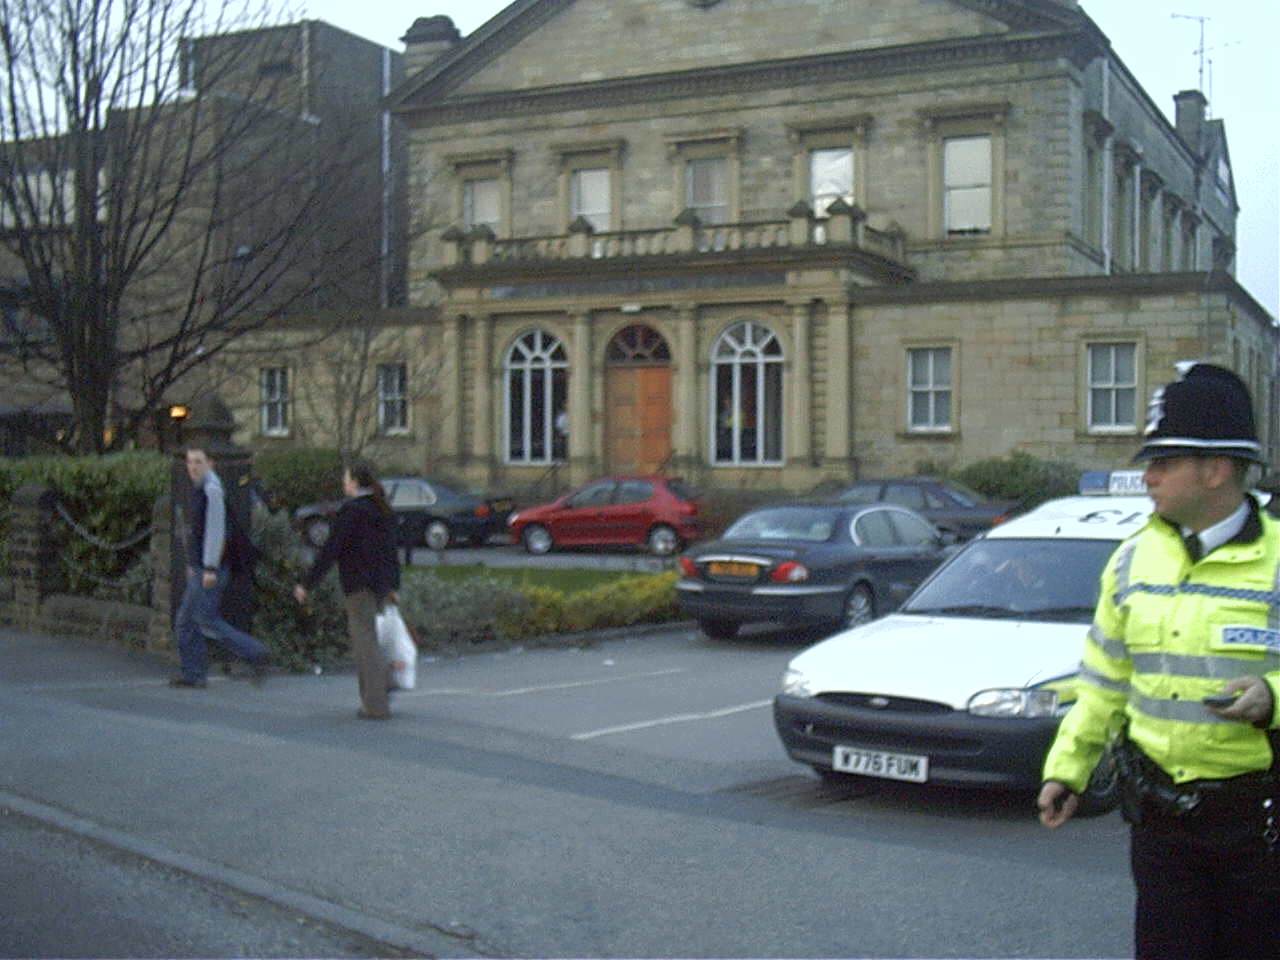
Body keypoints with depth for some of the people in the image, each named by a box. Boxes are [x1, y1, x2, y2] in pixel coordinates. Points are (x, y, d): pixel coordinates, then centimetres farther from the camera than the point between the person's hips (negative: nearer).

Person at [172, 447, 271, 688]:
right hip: (200, 568, 10)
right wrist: (193, 563, 25)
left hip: (211, 569, -10)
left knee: (206, 620, -12)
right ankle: (193, 674, 12)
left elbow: (216, 529, -21)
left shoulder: (212, 489, -14)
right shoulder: (200, 489, 17)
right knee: (185, 621, 9)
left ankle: (256, 654, -10)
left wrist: (210, 568, -24)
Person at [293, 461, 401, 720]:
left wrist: (307, 583, -11)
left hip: (360, 582, -8)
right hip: (382, 581, 8)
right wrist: (394, 585, 25)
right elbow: (391, 549, 18)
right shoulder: (384, 510, 12)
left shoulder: (351, 510, -12)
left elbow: (330, 550, -15)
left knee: (365, 639, -3)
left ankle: (376, 705, -2)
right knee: (363, 636, 21)